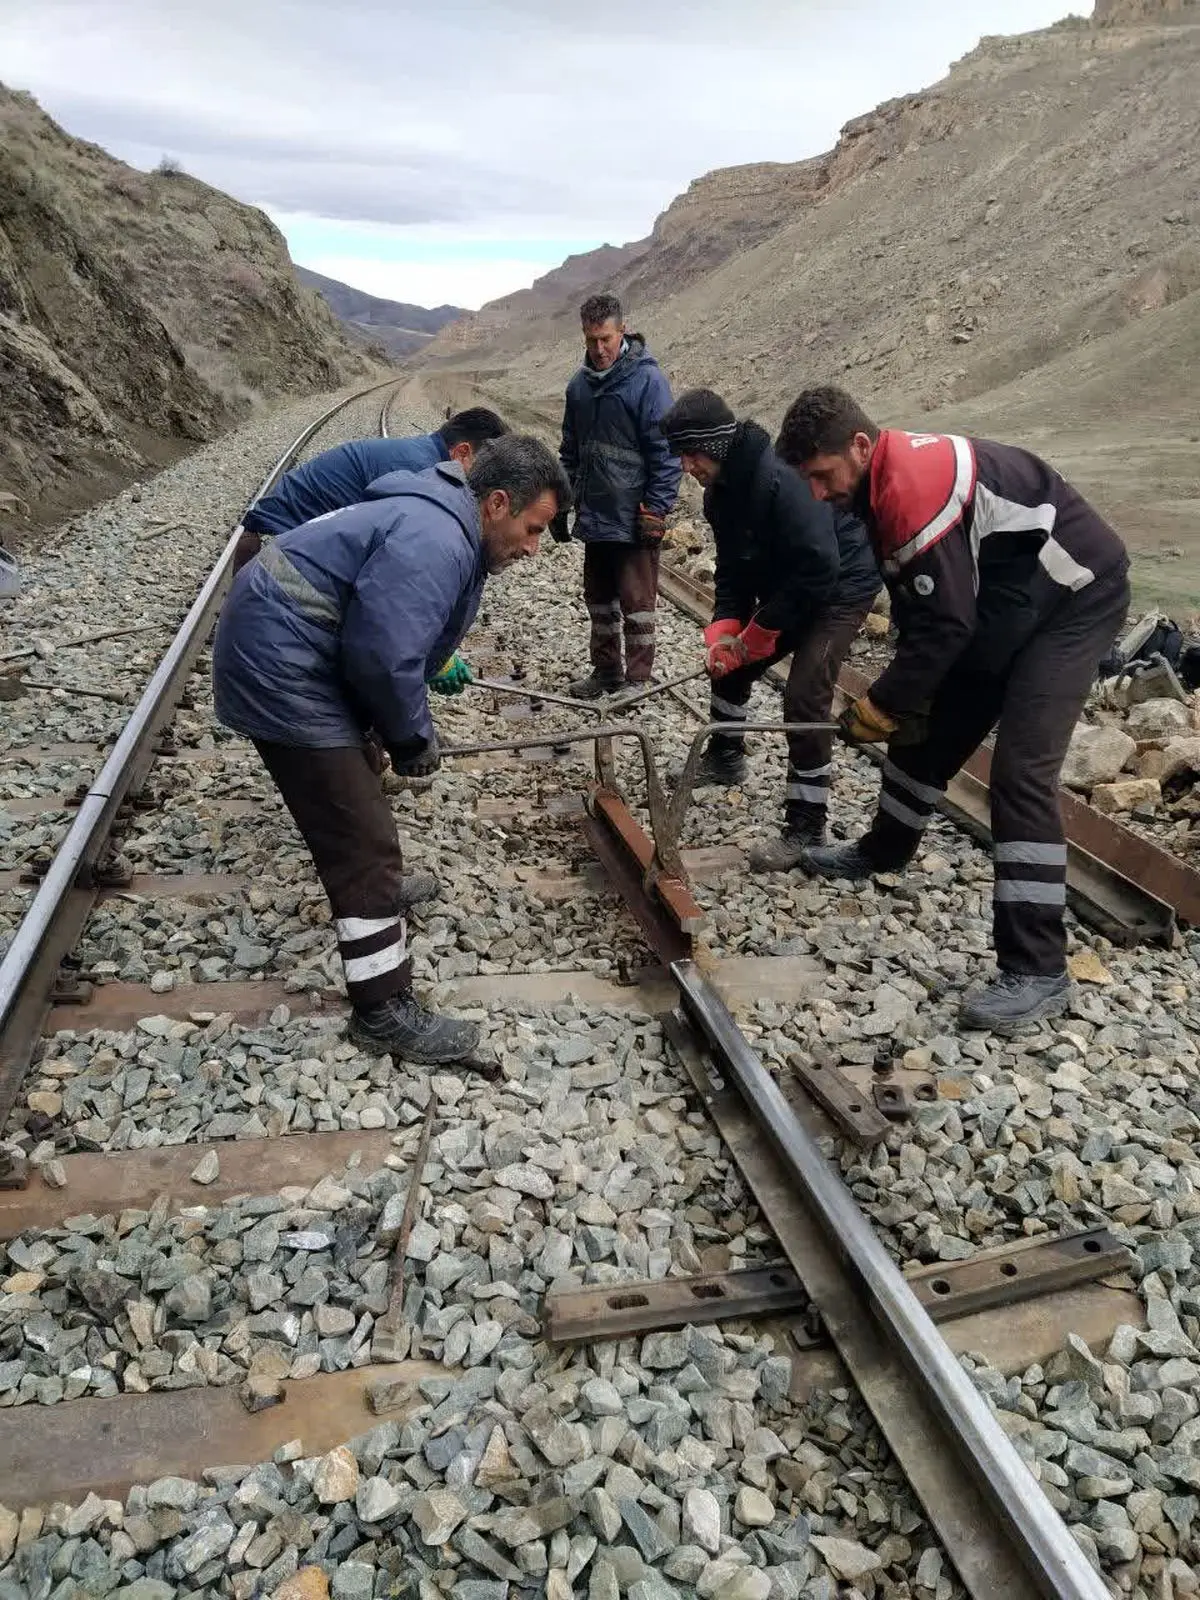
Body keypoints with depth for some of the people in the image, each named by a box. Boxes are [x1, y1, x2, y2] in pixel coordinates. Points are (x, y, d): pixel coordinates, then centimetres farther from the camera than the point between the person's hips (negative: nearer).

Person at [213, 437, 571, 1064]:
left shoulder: (442, 530, 14)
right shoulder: (433, 543, -21)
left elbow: (399, 648, 20)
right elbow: (382, 656, -26)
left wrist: (409, 731, 14)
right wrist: (413, 738, -11)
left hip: (276, 650, 11)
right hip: (282, 669, -11)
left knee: (350, 785, 30)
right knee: (366, 841, -9)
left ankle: (377, 892, 54)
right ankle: (384, 1011, 0)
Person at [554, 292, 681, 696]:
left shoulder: (647, 380, -10)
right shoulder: (580, 384, 9)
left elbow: (665, 452, -12)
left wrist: (656, 510, -16)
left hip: (634, 519, -7)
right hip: (594, 516, 7)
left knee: (636, 602, 0)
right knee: (599, 598, 15)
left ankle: (638, 682, 10)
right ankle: (605, 671, 29)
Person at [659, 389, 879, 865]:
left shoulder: (781, 478, -32)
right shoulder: (722, 490, -2)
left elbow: (819, 568, -35)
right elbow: (732, 570, 3)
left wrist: (754, 636, -26)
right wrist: (724, 632, -14)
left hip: (839, 588, -9)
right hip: (786, 588, 9)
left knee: (804, 698, -18)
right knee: (728, 661, 15)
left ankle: (806, 827, -5)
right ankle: (724, 757, 40)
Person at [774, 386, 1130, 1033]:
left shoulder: (915, 490, -30)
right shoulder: (889, 477, 2)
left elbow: (946, 622, -28)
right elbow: (918, 605, 10)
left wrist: (878, 708, -16)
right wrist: (904, 695, 5)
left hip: (1074, 598, -10)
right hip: (1002, 601, 10)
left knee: (1021, 771, -18)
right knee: (929, 730, 16)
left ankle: (1037, 970, -15)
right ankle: (884, 851, 40)